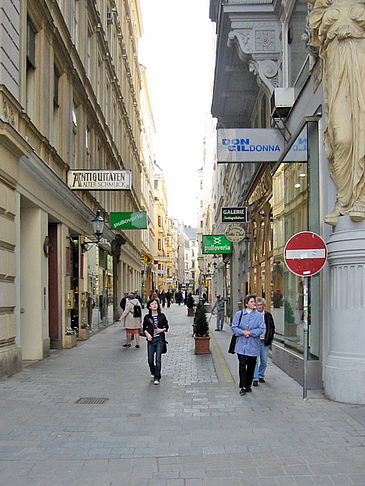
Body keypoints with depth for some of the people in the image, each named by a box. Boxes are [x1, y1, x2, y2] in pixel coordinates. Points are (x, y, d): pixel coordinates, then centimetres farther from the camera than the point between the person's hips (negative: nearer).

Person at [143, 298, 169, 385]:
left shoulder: (162, 316, 2)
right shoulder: (147, 317, 3)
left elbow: (166, 326, 10)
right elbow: (144, 328, 11)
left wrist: (162, 330, -9)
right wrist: (147, 334, -7)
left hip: (160, 339, -1)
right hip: (151, 339, 1)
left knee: (158, 358, -8)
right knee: (150, 359, 4)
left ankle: (157, 378, 1)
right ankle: (153, 372, 35)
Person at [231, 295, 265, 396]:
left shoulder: (258, 316, 2)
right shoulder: (239, 314, 4)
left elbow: (261, 329, -4)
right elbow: (234, 327, 3)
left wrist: (250, 332, -14)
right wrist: (242, 332, -14)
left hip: (253, 345, 1)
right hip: (241, 345, -1)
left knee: (251, 366, 8)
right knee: (242, 365, -8)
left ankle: (248, 385, 22)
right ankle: (242, 387, -3)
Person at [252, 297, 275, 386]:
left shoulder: (268, 315, 7)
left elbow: (272, 328, 11)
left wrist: (269, 339, 1)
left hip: (265, 341, 3)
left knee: (264, 361, 10)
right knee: (255, 360, -6)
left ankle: (261, 376, 28)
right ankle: (255, 379, -3)